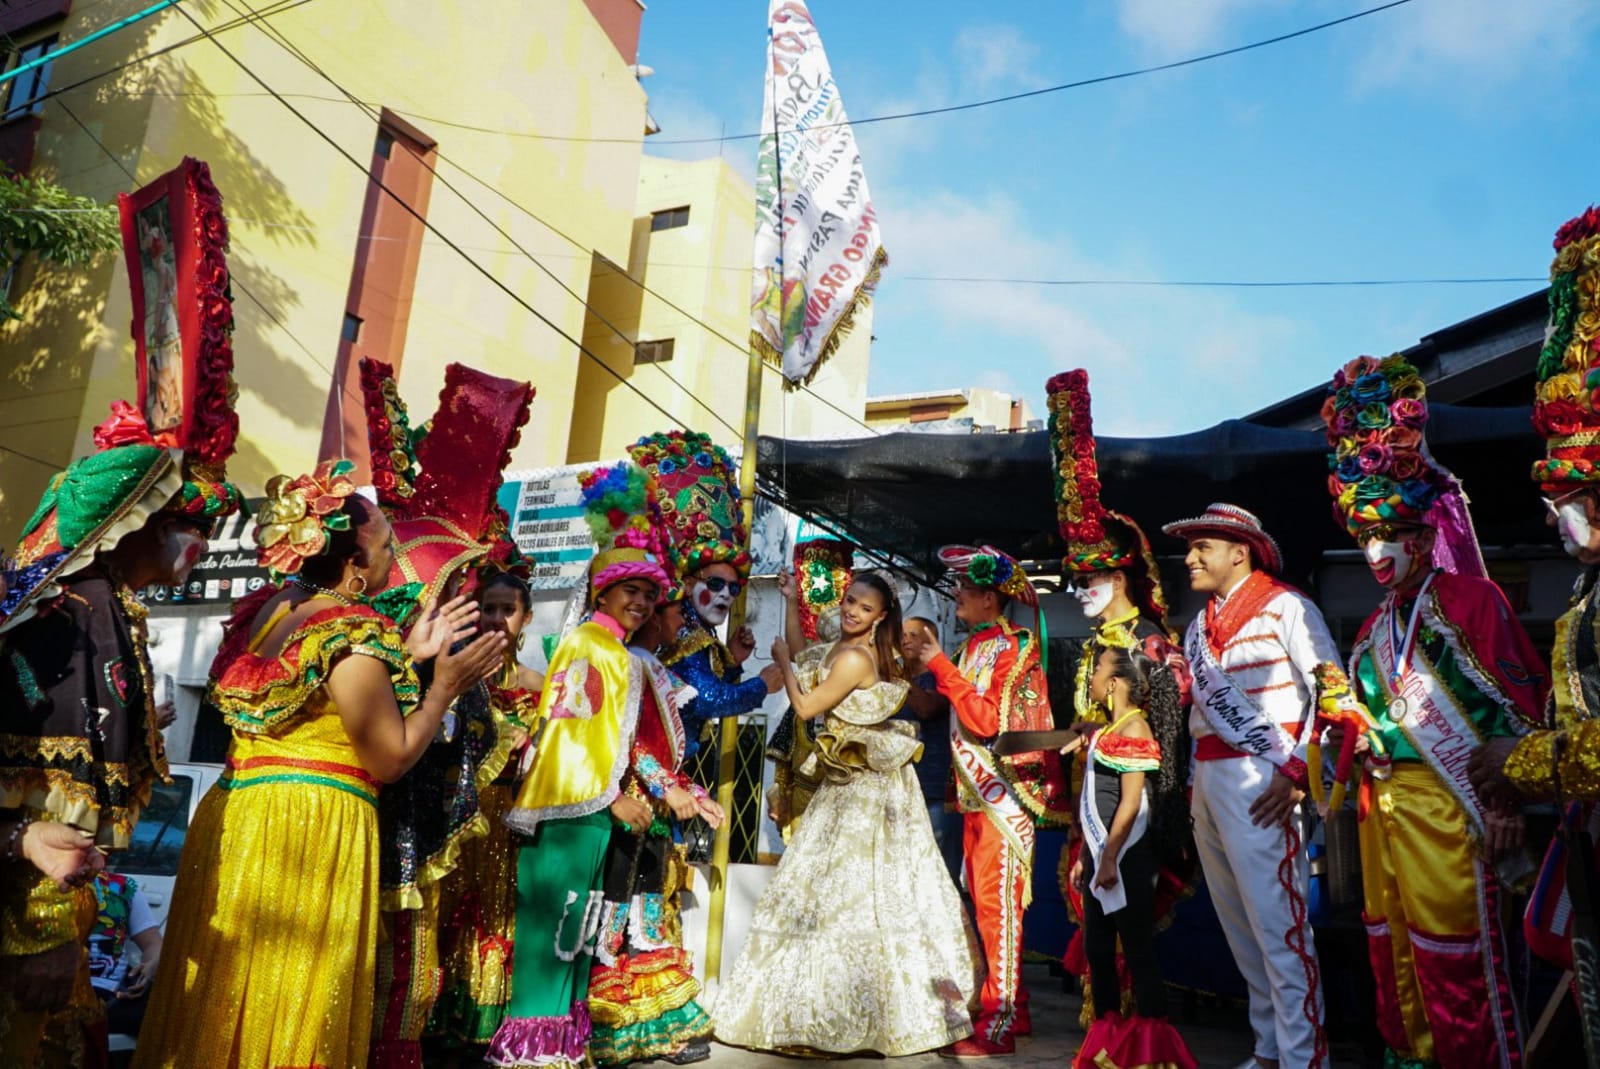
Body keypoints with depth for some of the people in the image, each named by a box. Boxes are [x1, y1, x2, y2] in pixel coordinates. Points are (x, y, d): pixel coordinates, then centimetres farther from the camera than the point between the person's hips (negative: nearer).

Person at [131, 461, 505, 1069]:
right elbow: (389, 759, -11)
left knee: (221, 1001, 17)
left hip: (234, 815, 8)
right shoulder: (355, 634, -18)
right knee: (286, 1009, 5)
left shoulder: (266, 608, 7)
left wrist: (406, 655, 13)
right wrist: (444, 685, -4)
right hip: (312, 830, -8)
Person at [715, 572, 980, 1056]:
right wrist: (792, 603, 13)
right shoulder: (843, 646, 6)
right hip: (857, 783, 10)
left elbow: (805, 707, -16)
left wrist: (782, 663, -2)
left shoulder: (854, 659, -22)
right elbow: (803, 656, 21)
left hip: (863, 789, -10)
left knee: (855, 889, -1)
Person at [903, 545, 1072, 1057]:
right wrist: (922, 666, 6)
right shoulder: (976, 646, 12)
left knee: (997, 903, -4)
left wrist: (940, 665, -19)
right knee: (986, 903, 12)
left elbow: (987, 720, -20)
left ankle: (999, 1025, 3)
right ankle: (1011, 1010, 24)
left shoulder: (1014, 648, -10)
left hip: (1005, 793, -8)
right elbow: (953, 713, 11)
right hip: (976, 794, 8)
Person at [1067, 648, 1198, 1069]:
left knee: (1138, 950, 0)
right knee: (1097, 948, 13)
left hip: (1125, 856, -9)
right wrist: (1086, 855, 18)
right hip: (1101, 855, 9)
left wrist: (1111, 857, -20)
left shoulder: (1133, 727, -11)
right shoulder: (1107, 730, 15)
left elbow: (1131, 801, -17)